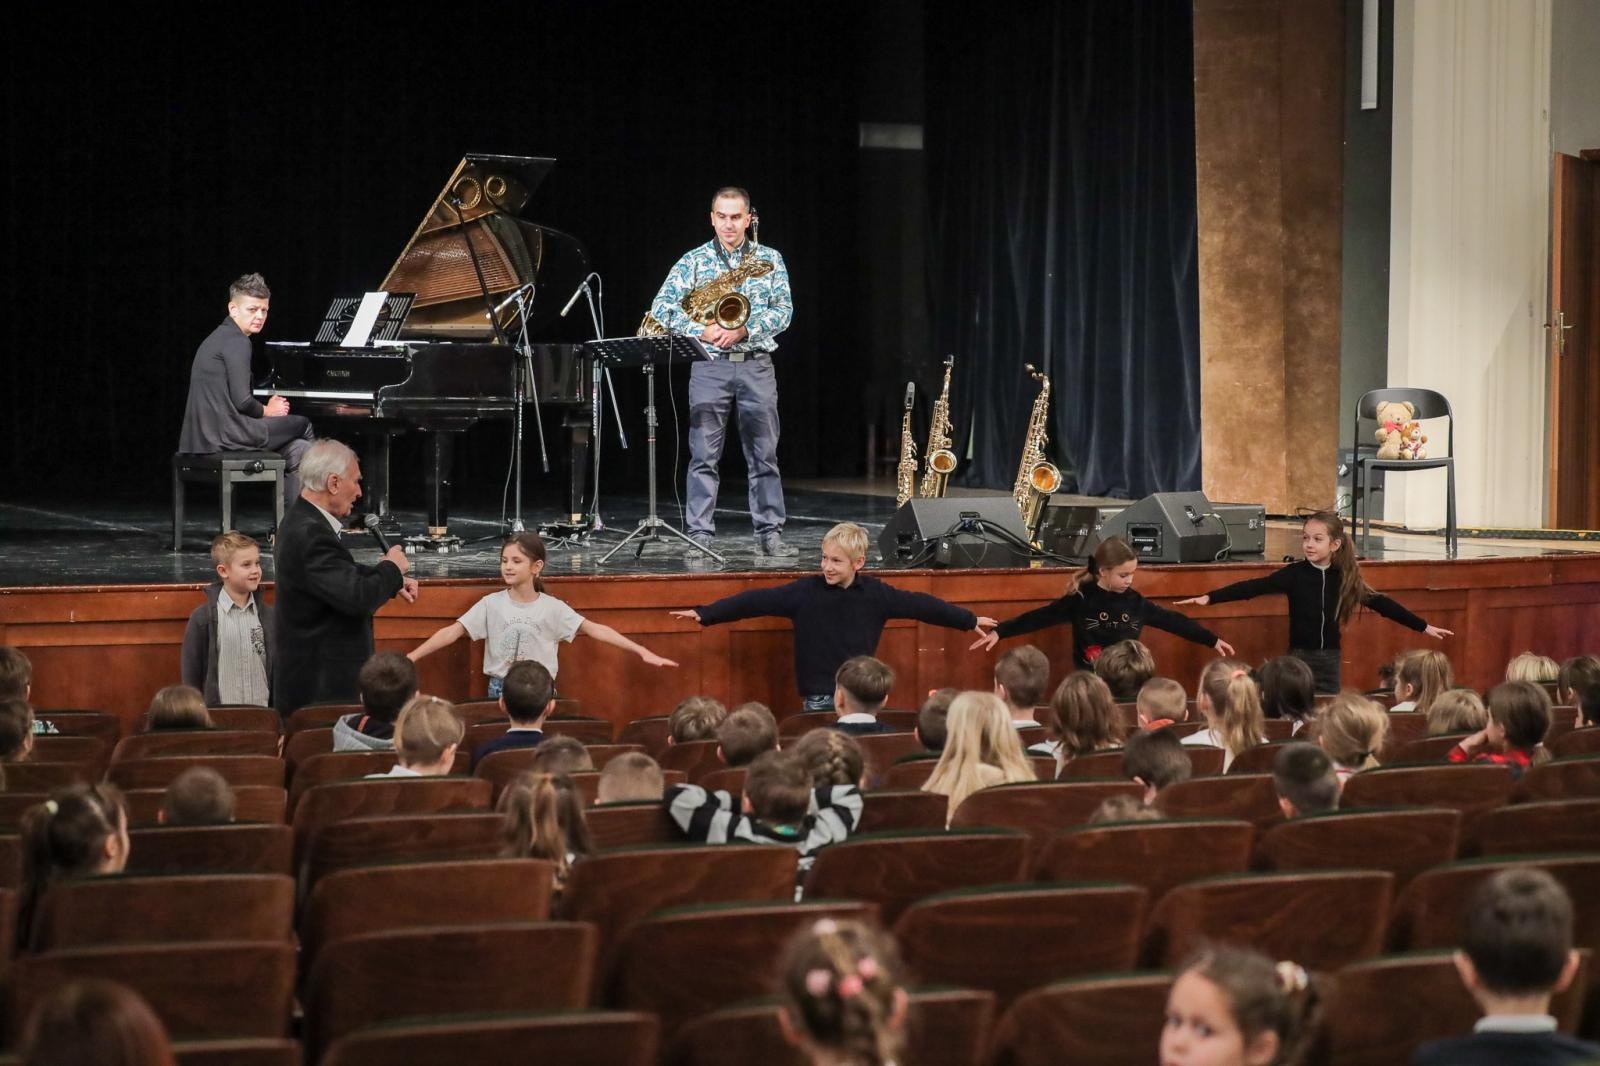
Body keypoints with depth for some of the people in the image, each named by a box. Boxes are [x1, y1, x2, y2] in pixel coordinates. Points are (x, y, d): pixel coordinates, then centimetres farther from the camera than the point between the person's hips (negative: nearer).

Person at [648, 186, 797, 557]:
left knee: (764, 454, 3)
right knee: (703, 455, -2)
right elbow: (661, 309, -4)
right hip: (709, 367, -1)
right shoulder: (694, 261, 4)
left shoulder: (769, 259, 7)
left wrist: (744, 330, -14)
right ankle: (700, 535, 0)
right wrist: (701, 331, -17)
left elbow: (783, 311, 0)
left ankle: (770, 534, 8)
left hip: (756, 365, 1)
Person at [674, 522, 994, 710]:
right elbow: (758, 600, -9)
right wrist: (705, 614, -15)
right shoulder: (806, 591, -5)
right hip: (819, 699, -1)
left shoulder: (875, 594, -1)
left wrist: (970, 620, 16)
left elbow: (919, 605, 8)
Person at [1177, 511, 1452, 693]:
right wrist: (1210, 597, -28)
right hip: (1300, 655, -3)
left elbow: (1378, 602, 7)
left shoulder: (1345, 577, 1)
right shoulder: (1295, 573, -7)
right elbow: (1256, 587, -16)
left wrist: (1424, 627, 9)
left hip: (1330, 658, 3)